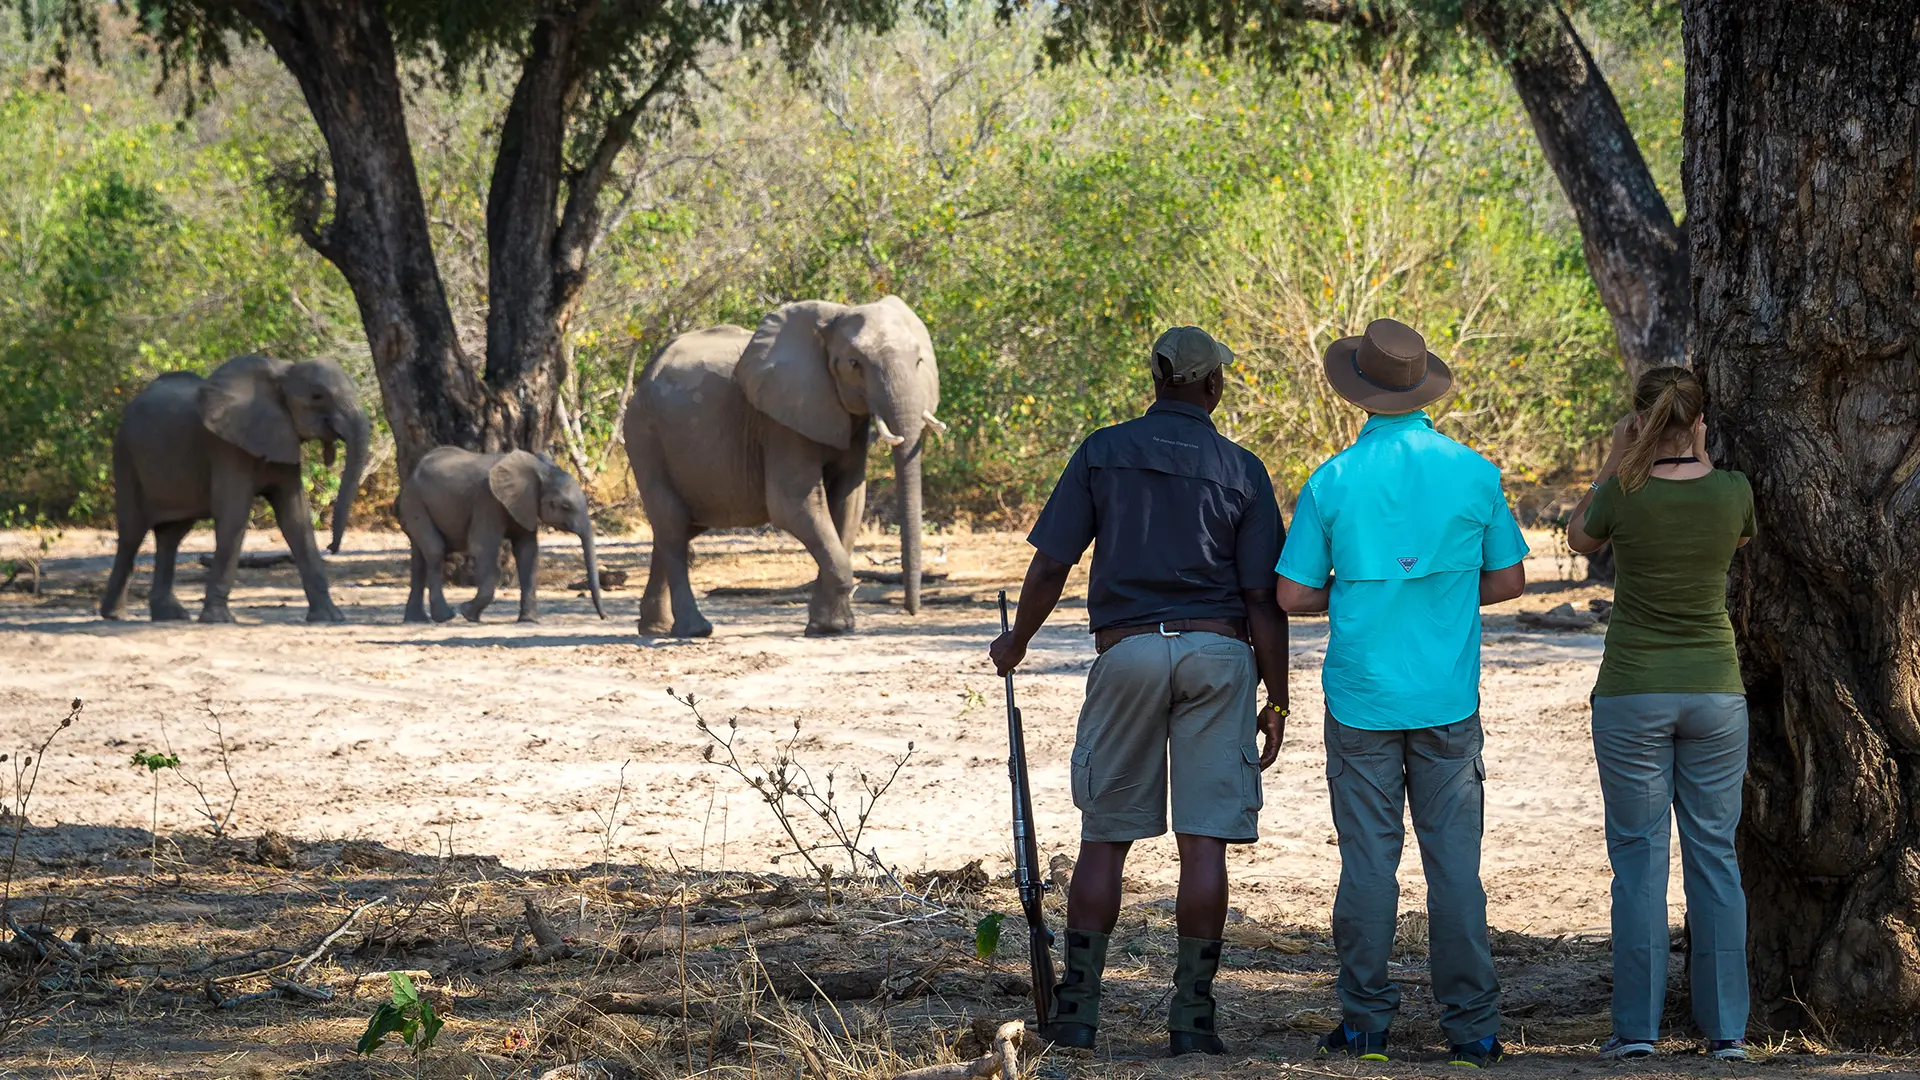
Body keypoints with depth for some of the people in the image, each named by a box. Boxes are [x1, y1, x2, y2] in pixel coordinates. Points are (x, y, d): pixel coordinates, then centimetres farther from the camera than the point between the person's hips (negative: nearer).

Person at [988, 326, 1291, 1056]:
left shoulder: (1103, 453, 3)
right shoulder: (1241, 471, 2)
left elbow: (1050, 565, 0)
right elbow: (1264, 599, -2)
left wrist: (1016, 643, 17)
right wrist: (1276, 701, 4)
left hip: (1127, 651, 0)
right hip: (1217, 654, 0)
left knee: (1105, 837, 8)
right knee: (1204, 840, 0)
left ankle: (1077, 1008, 7)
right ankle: (1192, 1016, 0)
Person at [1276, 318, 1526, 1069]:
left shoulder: (1333, 481, -5)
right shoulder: (1473, 473, -2)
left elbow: (1293, 594, -2)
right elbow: (1508, 581, 6)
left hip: (1362, 697, -1)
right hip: (1449, 698, 1)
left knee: (1367, 861, 4)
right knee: (1454, 863, 4)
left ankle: (1366, 1025, 7)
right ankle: (1472, 1028, 4)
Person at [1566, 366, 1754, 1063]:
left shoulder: (1624, 494, -11)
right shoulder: (1732, 493, -5)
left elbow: (1579, 537, 11)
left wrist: (1615, 460, 12)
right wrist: (1700, 458, 18)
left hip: (1632, 696, -2)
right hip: (1715, 692, 2)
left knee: (1638, 857, 4)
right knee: (1715, 856, 8)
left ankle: (1637, 1026, 1)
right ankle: (1726, 1027, 6)